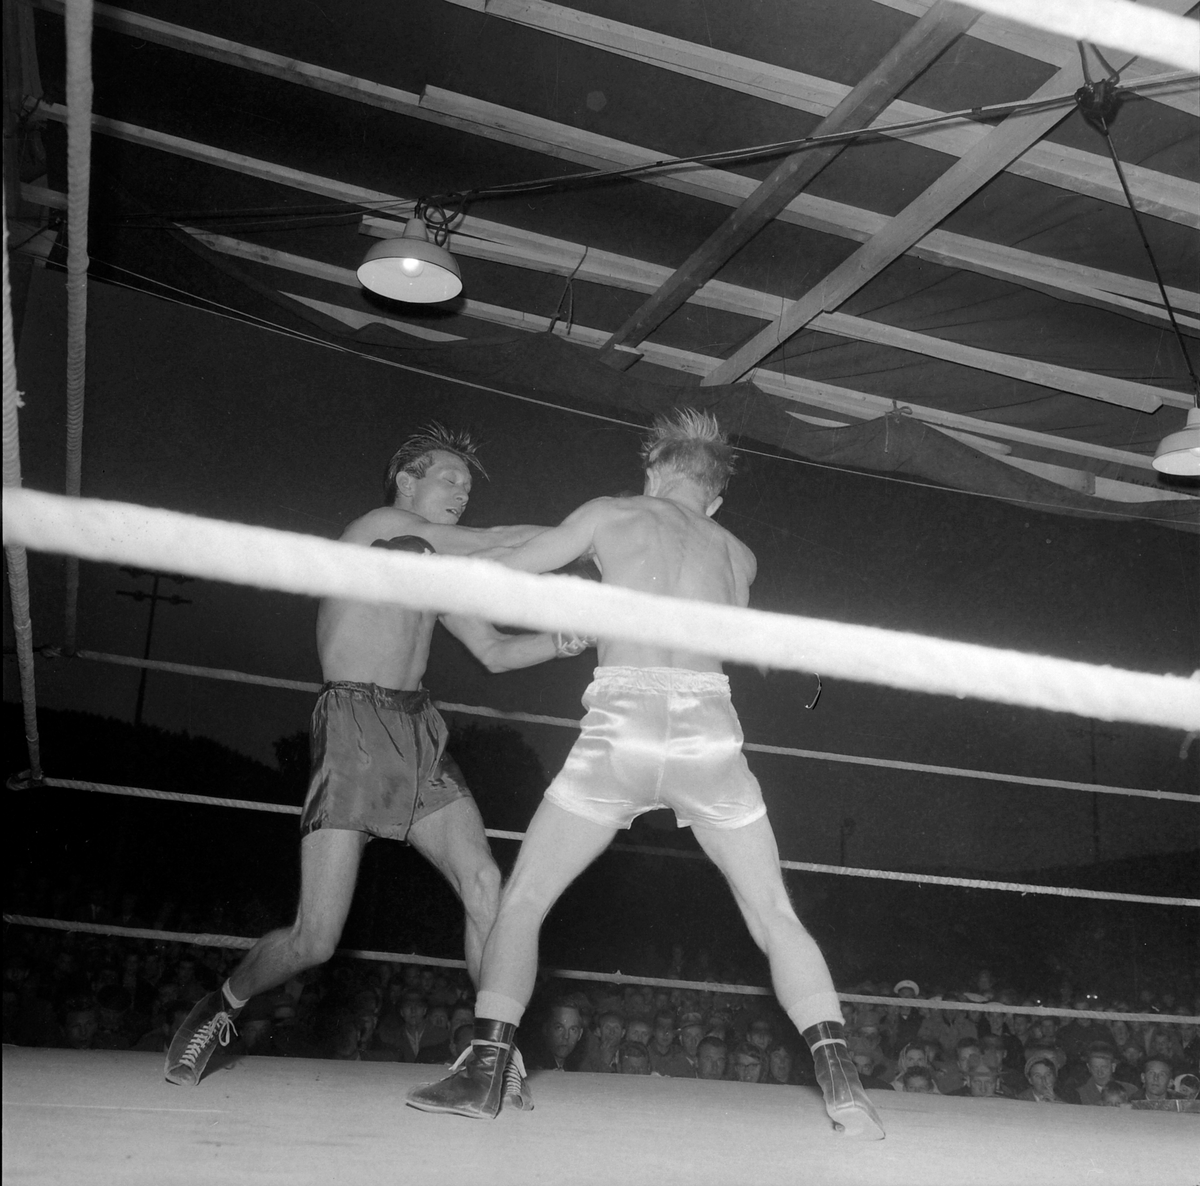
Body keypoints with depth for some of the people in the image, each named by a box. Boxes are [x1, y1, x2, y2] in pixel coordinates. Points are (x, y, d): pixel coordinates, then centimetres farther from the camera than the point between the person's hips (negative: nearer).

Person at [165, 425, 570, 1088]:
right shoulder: (379, 525, 2)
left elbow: (495, 653, 21)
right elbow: (496, 545, -4)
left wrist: (567, 642, 6)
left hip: (421, 734, 7)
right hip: (355, 728, -7)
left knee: (483, 881, -13)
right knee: (315, 940, -7)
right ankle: (218, 1010, 21)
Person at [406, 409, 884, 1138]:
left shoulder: (610, 515, 15)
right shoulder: (738, 555, 22)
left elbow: (500, 573, 21)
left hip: (621, 727, -2)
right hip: (709, 729, 2)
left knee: (521, 902, 13)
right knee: (777, 919, 13)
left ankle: (485, 1077, 9)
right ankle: (843, 1088, 4)